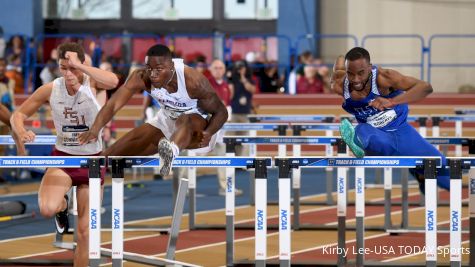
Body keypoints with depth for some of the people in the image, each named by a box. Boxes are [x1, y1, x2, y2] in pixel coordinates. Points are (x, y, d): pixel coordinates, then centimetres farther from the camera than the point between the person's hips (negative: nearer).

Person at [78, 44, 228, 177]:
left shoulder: (193, 81, -30)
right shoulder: (141, 77, -22)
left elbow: (221, 112, -19)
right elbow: (113, 104, -28)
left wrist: (208, 133, -39)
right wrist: (95, 129, -46)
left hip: (197, 126, -6)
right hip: (166, 123, 6)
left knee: (185, 120, -41)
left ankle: (171, 151, -74)